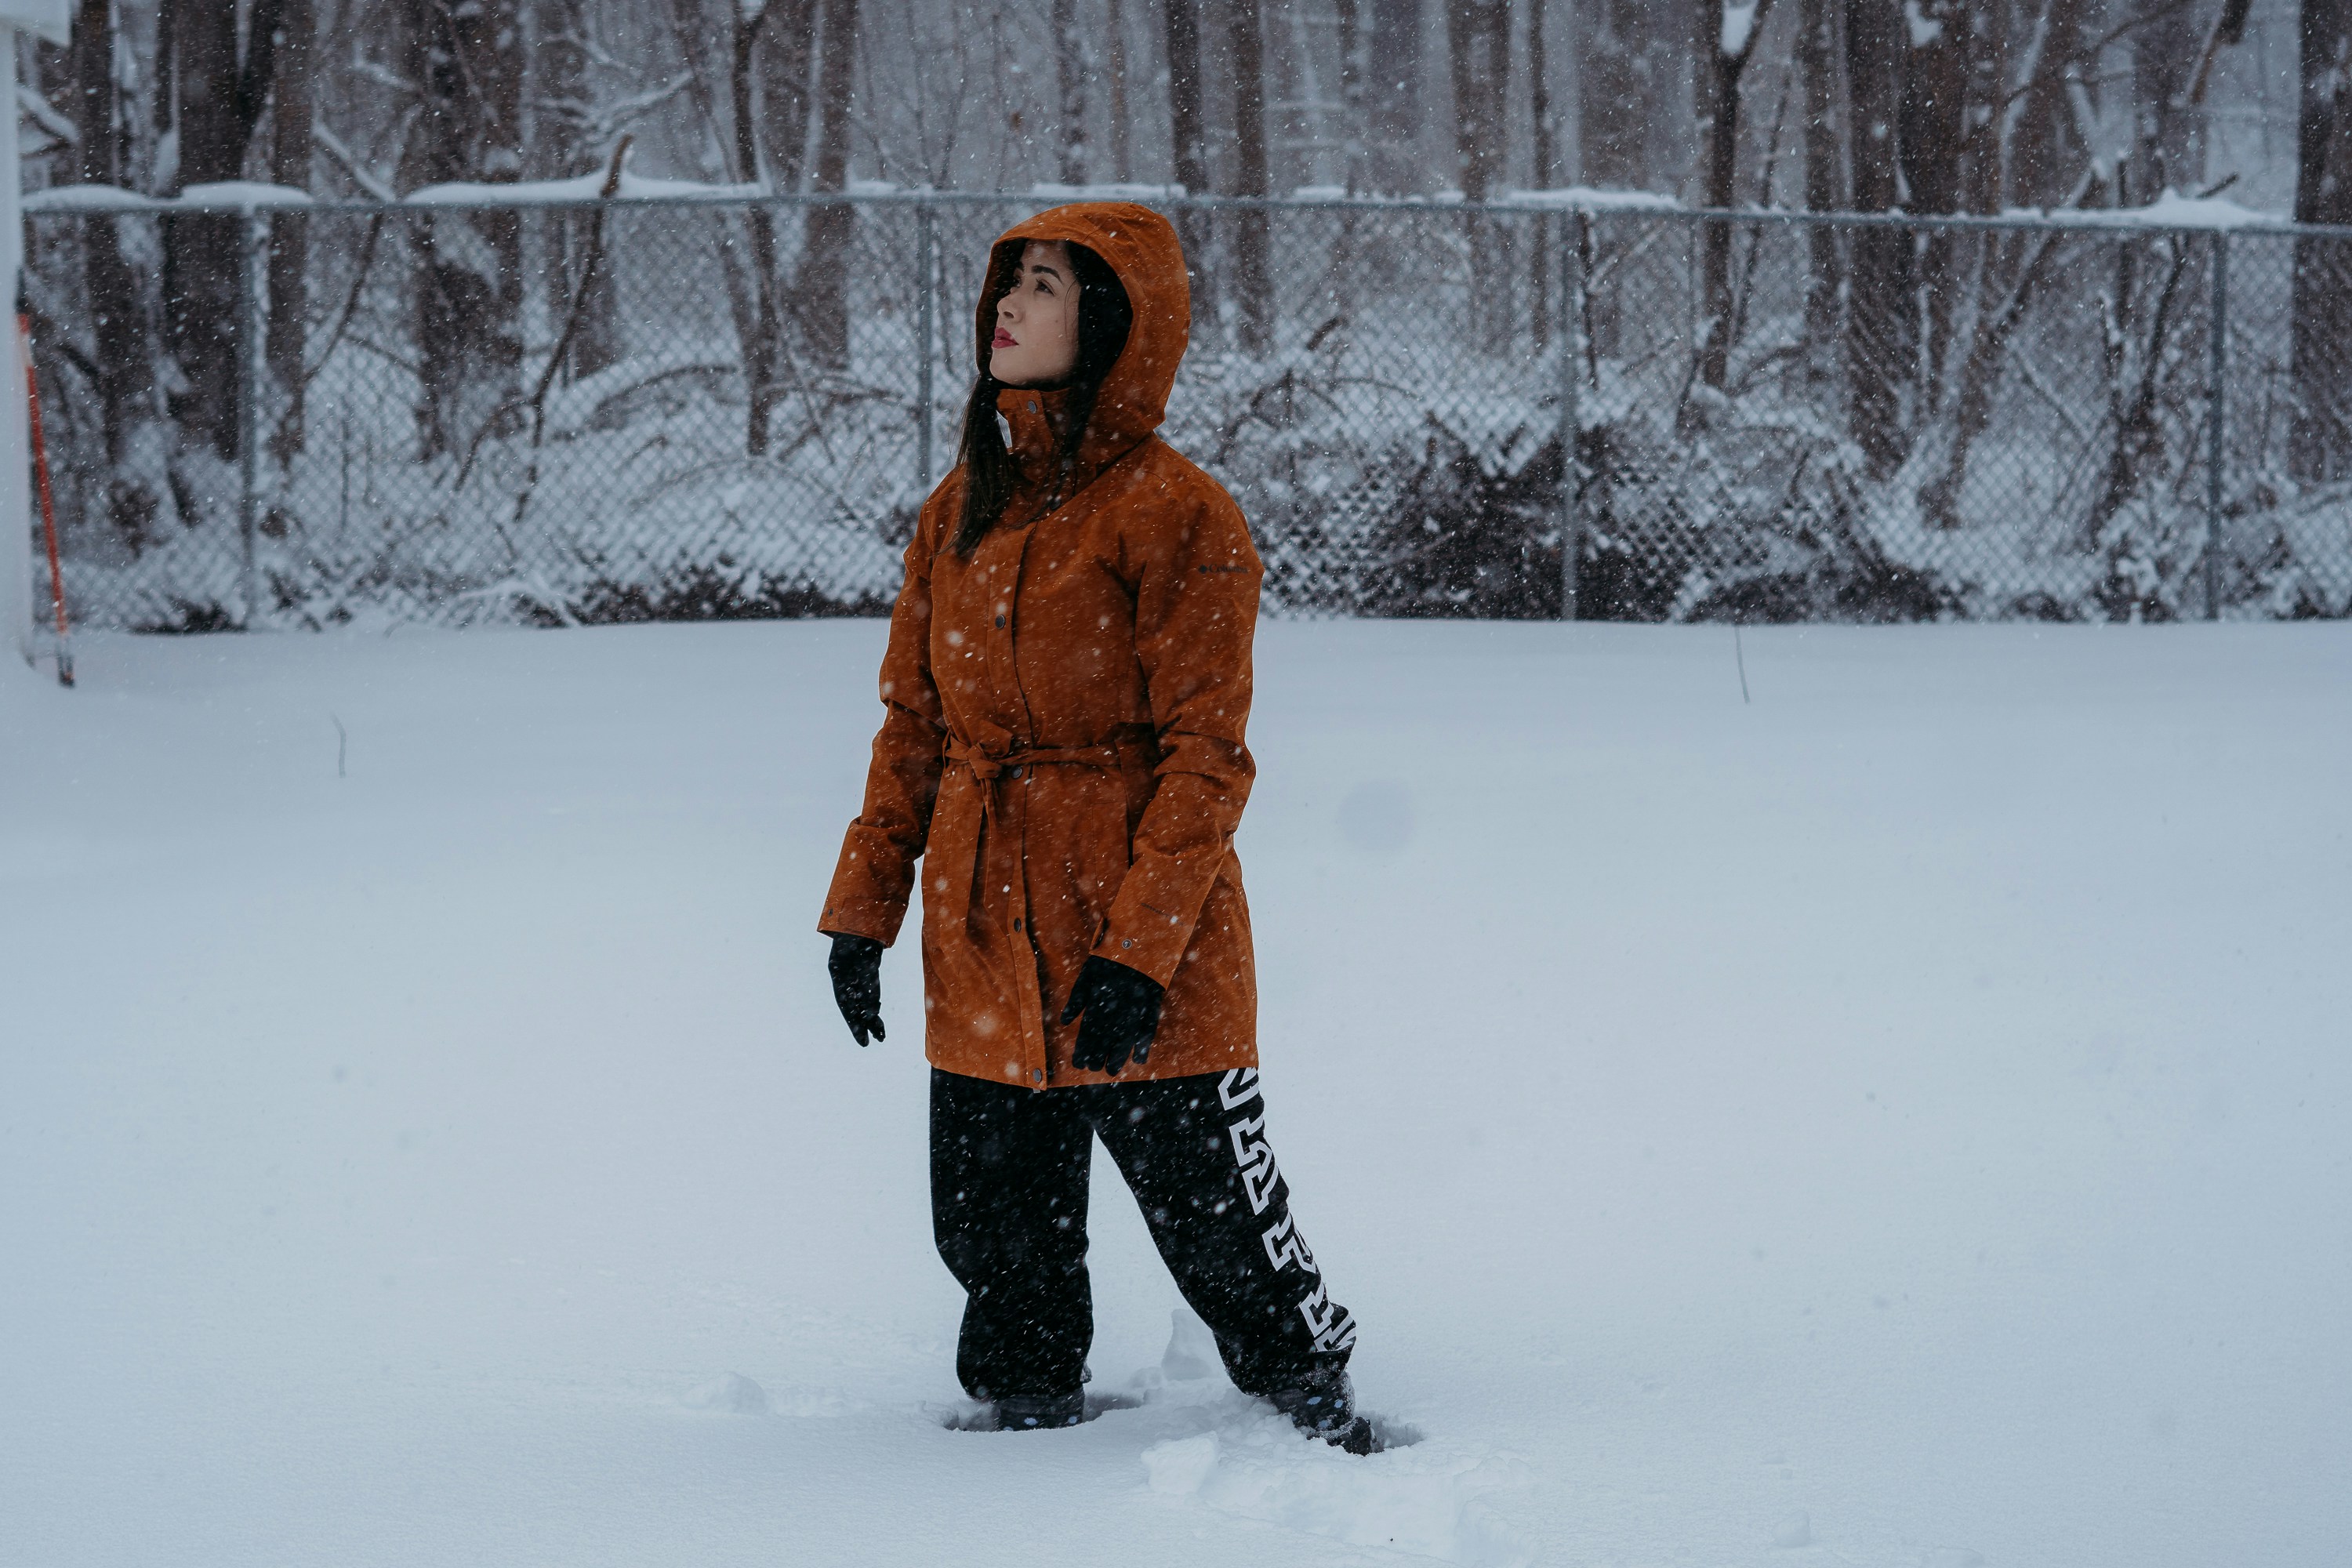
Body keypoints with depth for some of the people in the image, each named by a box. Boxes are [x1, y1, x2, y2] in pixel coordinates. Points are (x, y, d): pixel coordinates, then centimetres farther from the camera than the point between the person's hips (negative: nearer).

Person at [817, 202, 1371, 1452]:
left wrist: (1138, 951, -19)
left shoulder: (1172, 513, -10)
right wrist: (863, 909, 9)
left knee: (1213, 1212, 3)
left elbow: (1204, 755, -13)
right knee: (993, 1227, 11)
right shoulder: (961, 506, 10)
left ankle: (1313, 1399, 24)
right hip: (982, 947, 6)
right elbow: (913, 724, 15)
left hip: (1143, 949, -6)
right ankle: (1027, 1409, 30)